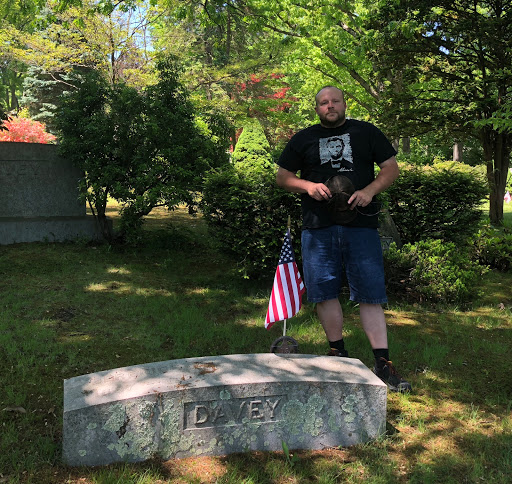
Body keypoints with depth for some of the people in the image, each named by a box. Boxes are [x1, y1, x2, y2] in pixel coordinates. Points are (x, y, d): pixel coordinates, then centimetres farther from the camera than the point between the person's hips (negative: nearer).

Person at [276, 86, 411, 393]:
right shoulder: (303, 139, 14)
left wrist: (370, 190, -10)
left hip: (361, 225, -1)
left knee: (371, 294, -4)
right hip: (318, 228, 2)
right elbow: (282, 177, 14)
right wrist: (308, 185, -6)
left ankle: (383, 364, 1)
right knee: (324, 292, 4)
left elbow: (391, 169, 10)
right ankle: (338, 352, 22)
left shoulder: (367, 133, 12)